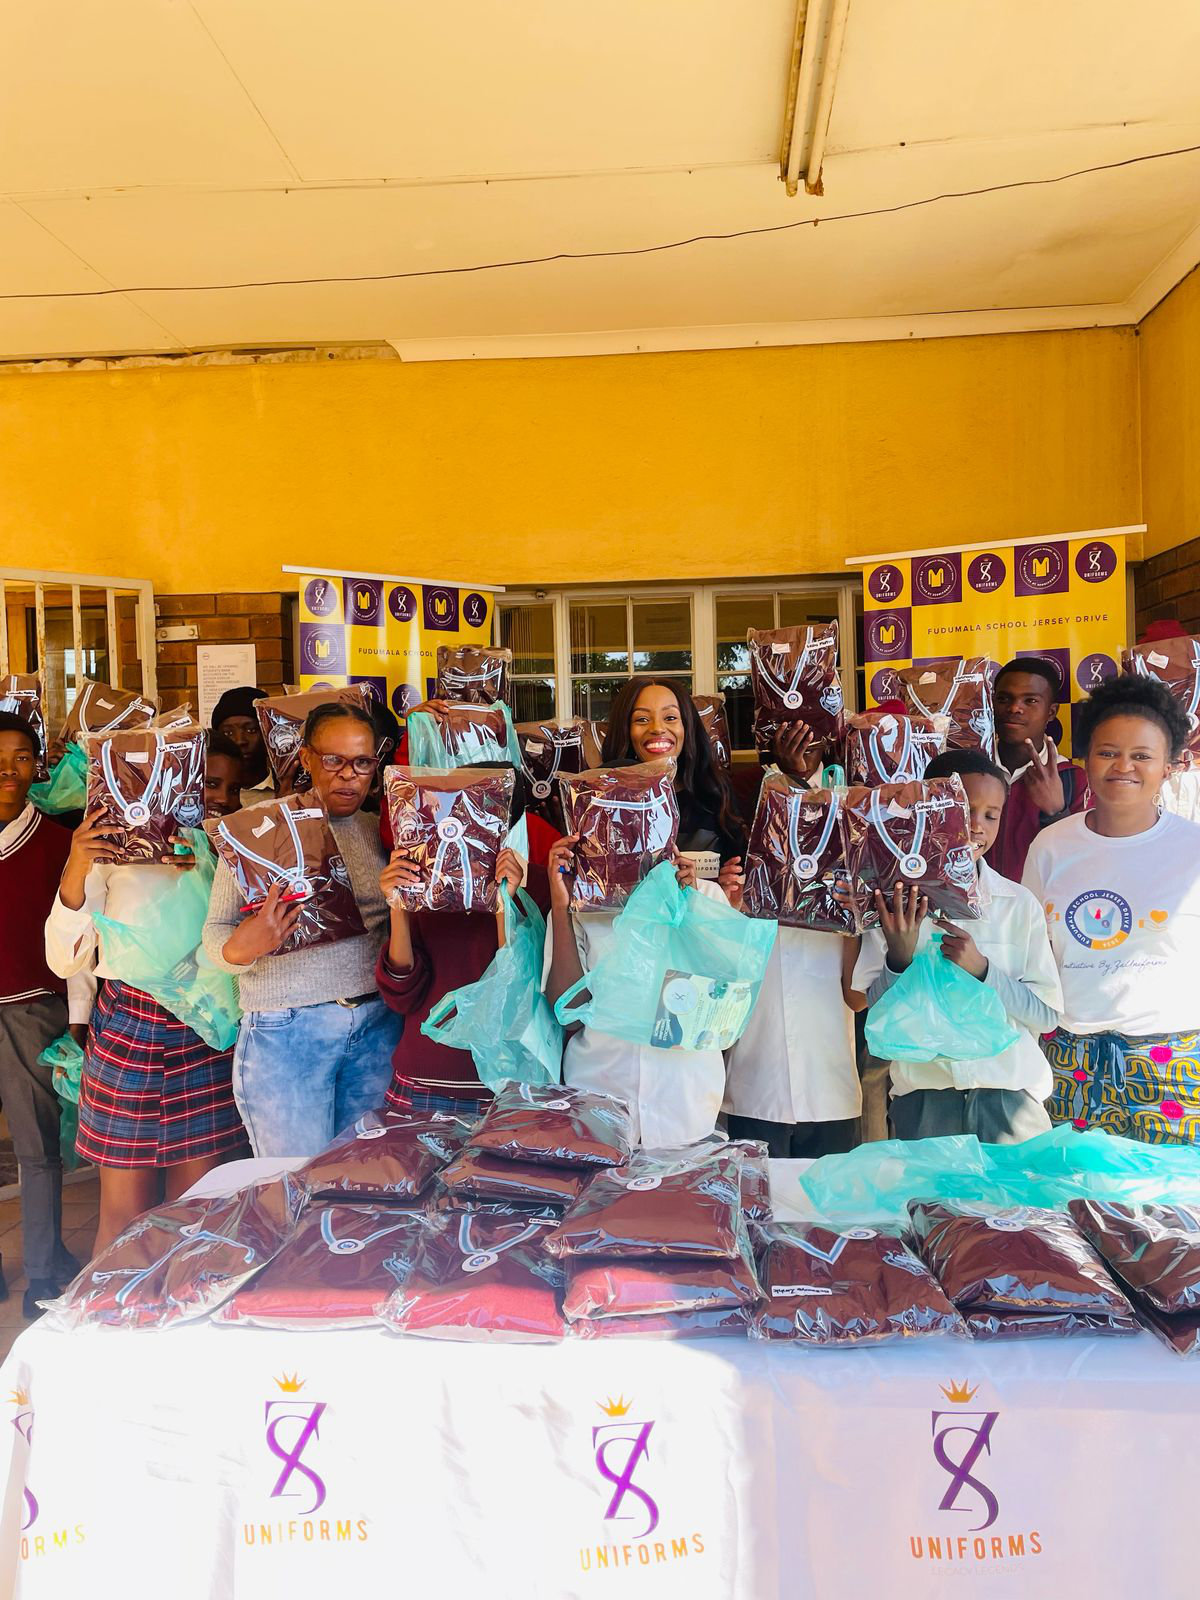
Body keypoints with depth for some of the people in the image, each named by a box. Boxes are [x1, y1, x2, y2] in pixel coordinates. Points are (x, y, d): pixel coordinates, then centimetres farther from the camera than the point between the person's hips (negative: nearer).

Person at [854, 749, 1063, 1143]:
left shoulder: (1020, 904, 1)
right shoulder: (895, 899, -1)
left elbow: (1047, 1015, -1)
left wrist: (982, 969, -16)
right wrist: (899, 957, -19)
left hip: (1009, 1095, 1)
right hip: (924, 1095, 0)